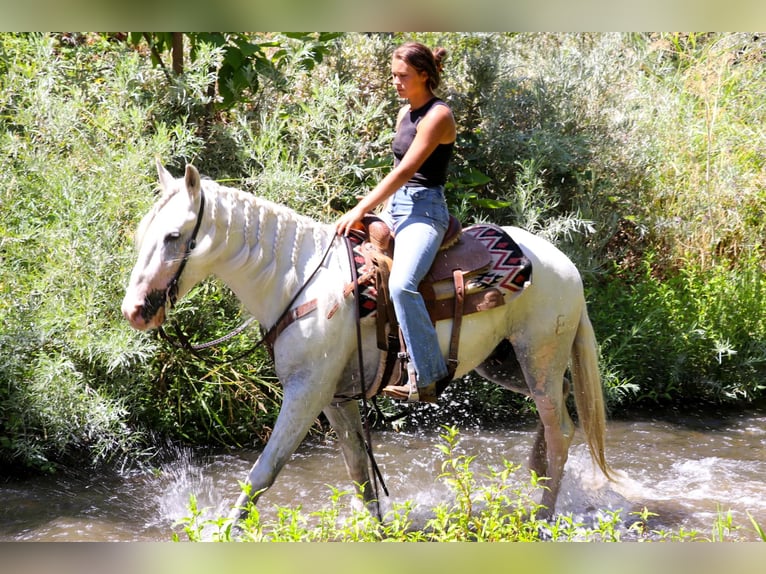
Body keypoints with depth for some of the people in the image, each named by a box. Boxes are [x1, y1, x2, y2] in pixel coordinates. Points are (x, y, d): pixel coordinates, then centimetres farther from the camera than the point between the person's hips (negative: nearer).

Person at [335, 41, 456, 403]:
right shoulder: (405, 113, 16)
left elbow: (405, 171, -19)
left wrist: (360, 210, -21)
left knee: (401, 284, -31)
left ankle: (426, 379, -29)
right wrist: (376, 210, 14)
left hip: (424, 210, -10)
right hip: (394, 207, 10)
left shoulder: (438, 115, -12)